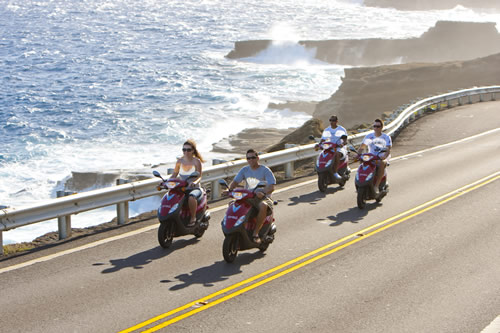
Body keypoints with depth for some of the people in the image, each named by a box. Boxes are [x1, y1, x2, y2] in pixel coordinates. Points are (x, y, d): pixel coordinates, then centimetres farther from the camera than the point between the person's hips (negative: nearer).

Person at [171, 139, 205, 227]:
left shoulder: (196, 161, -6)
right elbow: (174, 174, 9)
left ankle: (193, 218, -19)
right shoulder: (180, 161, 6)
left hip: (194, 188, -4)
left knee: (191, 197, -39)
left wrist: (195, 182, -36)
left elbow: (199, 176, -14)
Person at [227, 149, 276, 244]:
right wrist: (229, 189, -18)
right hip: (247, 197, 5)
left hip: (262, 197, -5)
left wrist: (263, 192, -36)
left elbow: (271, 187, -15)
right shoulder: (245, 170, 10)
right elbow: (235, 181, 5)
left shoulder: (265, 170, -5)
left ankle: (256, 233, -32)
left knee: (263, 206, -40)